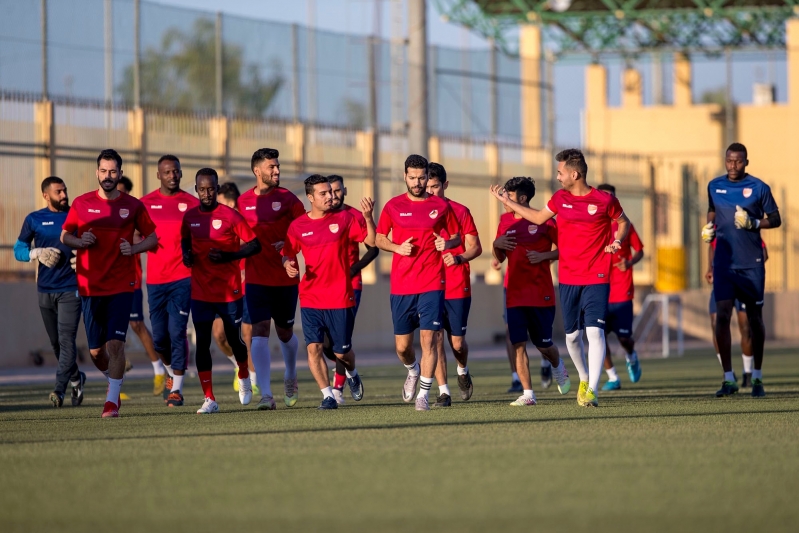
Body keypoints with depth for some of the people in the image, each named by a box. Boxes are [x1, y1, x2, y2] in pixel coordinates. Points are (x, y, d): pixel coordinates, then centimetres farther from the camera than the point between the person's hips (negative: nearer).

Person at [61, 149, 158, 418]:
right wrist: (79, 241, -9)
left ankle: (112, 400, -6)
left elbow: (152, 237, 11)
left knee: (115, 343, -14)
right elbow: (64, 235, 13)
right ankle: (113, 379, 36)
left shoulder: (133, 205, 2)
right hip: (90, 287, 2)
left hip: (122, 286, -2)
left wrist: (134, 249, -9)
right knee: (96, 350, 6)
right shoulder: (82, 203, 5)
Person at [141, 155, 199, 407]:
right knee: (159, 337, 6)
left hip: (183, 277, -2)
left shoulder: (192, 203, 3)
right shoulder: (146, 203, 6)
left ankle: (177, 388, -2)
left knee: (177, 332, -10)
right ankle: (172, 373, 34)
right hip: (155, 279, 2)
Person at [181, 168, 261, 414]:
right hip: (200, 291, 3)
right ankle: (209, 399, -3)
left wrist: (229, 256, -20)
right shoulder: (190, 217, 4)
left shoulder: (231, 216, -9)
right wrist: (186, 253, 1)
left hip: (230, 290, -3)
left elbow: (254, 245, -7)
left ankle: (244, 377, 42)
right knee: (202, 342, -6)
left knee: (234, 339, 10)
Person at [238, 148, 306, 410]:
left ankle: (290, 377, 42)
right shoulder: (243, 202, 4)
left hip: (285, 278, 0)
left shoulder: (287, 198, -2)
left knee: (285, 332, 12)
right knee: (260, 331, -13)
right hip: (256, 278, 0)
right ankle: (265, 394, -18)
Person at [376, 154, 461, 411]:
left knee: (429, 337, -11)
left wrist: (447, 243, -10)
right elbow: (379, 239, 12)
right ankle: (413, 371, 39)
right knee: (402, 345, 5)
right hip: (401, 286, 2)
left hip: (432, 284, -2)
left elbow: (457, 237, 12)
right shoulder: (393, 206, 6)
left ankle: (423, 394, -5)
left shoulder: (440, 206, 4)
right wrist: (397, 248, -8)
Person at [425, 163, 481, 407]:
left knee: (457, 342, 2)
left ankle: (463, 371, 34)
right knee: (436, 338, -8)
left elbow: (475, 247, 1)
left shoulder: (460, 211, 1)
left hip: (458, 287, -1)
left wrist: (458, 257, -18)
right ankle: (443, 391, -2)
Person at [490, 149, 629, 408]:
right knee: (572, 335, 9)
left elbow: (623, 222, 10)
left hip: (597, 278, -4)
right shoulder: (560, 198, 6)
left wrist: (617, 241, -8)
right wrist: (506, 200, 24)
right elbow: (538, 217, 23)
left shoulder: (604, 200, -6)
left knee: (595, 330, -16)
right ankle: (584, 378, 34)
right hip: (568, 279, 4)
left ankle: (591, 391, -18)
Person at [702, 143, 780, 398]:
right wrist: (709, 227, 3)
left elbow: (775, 219, 1)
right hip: (724, 262, 2)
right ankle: (728, 379, -5)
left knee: (754, 317, 6)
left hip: (752, 262, -2)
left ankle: (757, 377, 18)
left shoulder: (759, 188, -3)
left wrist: (754, 223, -16)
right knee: (722, 315, -8)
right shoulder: (714, 186, 6)